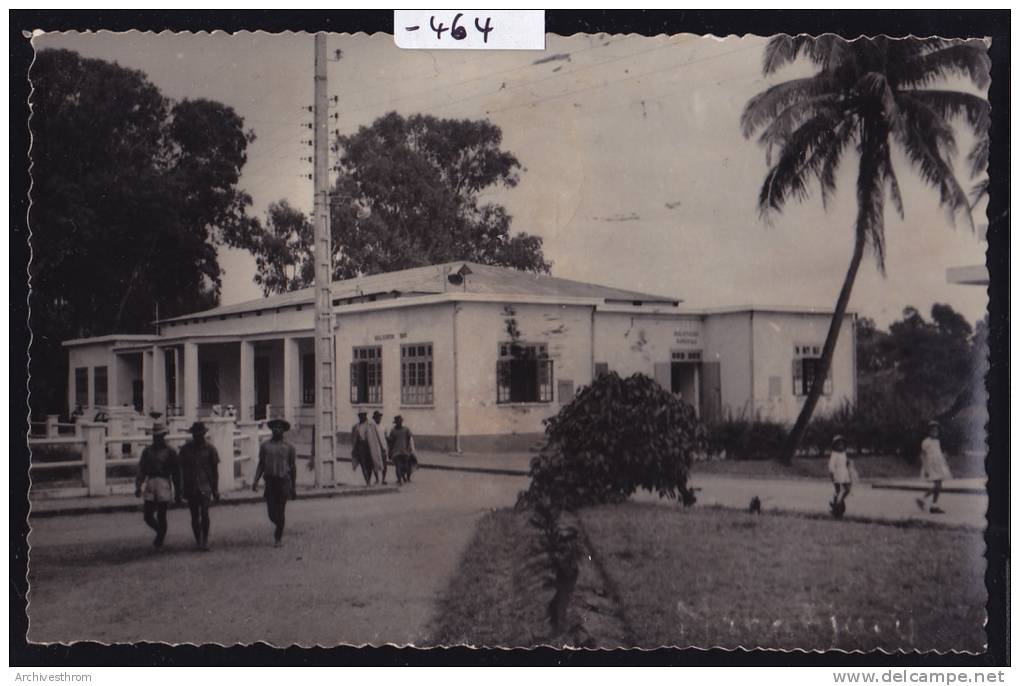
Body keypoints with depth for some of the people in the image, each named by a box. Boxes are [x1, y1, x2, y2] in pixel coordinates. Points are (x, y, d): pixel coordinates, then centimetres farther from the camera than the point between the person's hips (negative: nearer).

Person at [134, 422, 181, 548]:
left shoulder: (170, 452, 3)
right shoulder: (147, 451, 12)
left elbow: (176, 474, 4)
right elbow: (141, 470, 8)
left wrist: (177, 494, 2)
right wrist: (138, 486, -6)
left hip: (164, 485, -3)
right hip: (150, 484, 3)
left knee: (161, 516, -3)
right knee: (147, 516, 1)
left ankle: (160, 540, 12)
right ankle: (160, 532, 27)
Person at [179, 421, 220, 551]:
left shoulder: (210, 448, 1)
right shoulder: (186, 449, 4)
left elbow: (215, 470, 5)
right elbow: (182, 469, 9)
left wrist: (215, 490, 4)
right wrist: (182, 488, 5)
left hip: (205, 486, -2)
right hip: (190, 486, 2)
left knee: (204, 513, -15)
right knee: (195, 516, 6)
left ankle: (205, 539, -1)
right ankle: (198, 541, 18)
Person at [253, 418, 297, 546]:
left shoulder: (289, 448, 5)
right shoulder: (265, 446, 8)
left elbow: (293, 468, 8)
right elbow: (261, 465, 11)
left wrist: (293, 488, 6)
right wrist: (256, 481, -1)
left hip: (284, 481, -1)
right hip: (270, 481, 1)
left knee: (281, 511, 0)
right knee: (271, 511, -4)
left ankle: (278, 537, 14)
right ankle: (278, 527, 29)